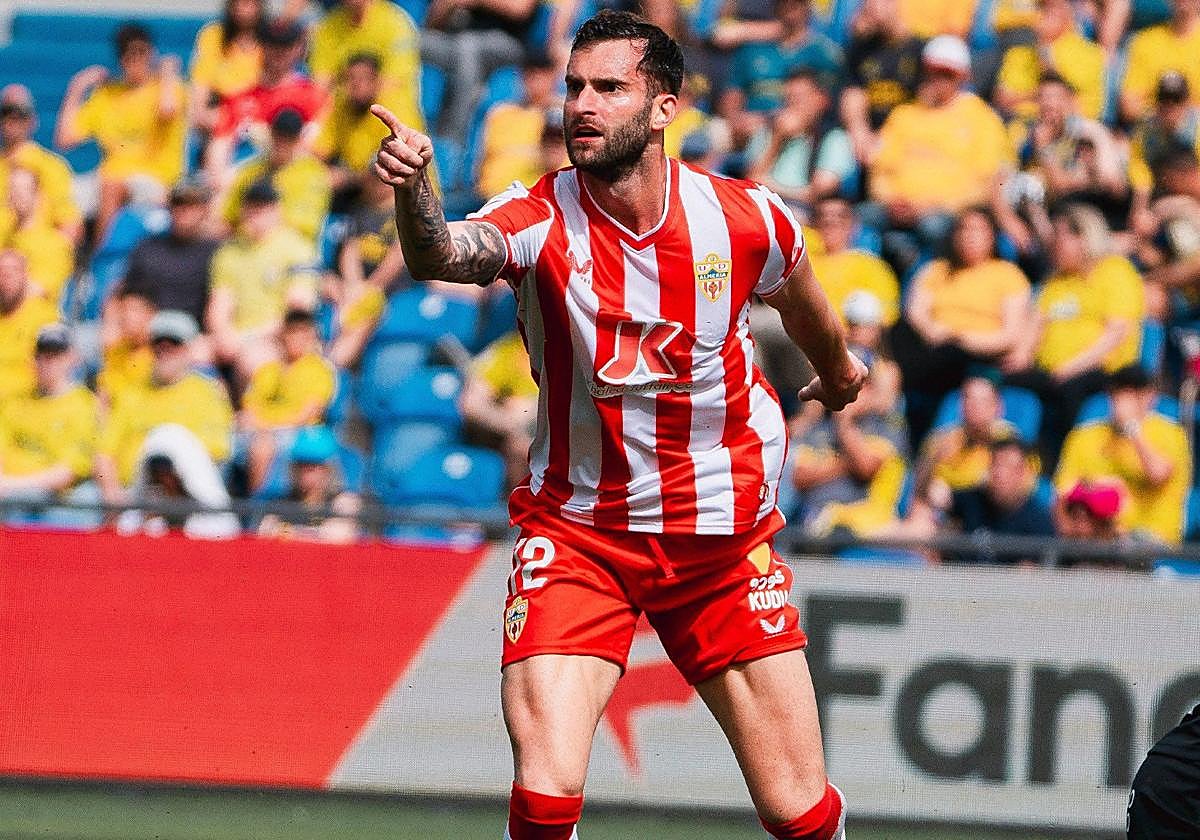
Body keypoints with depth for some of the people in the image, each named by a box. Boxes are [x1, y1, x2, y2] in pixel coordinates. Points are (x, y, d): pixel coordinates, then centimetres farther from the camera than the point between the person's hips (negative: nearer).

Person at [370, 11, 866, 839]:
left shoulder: (747, 218, -9)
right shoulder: (540, 218, -14)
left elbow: (802, 303, 15)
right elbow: (445, 255, -37)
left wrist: (837, 368, 35)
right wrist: (414, 191, -59)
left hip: (724, 539, 1)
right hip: (576, 532, -1)